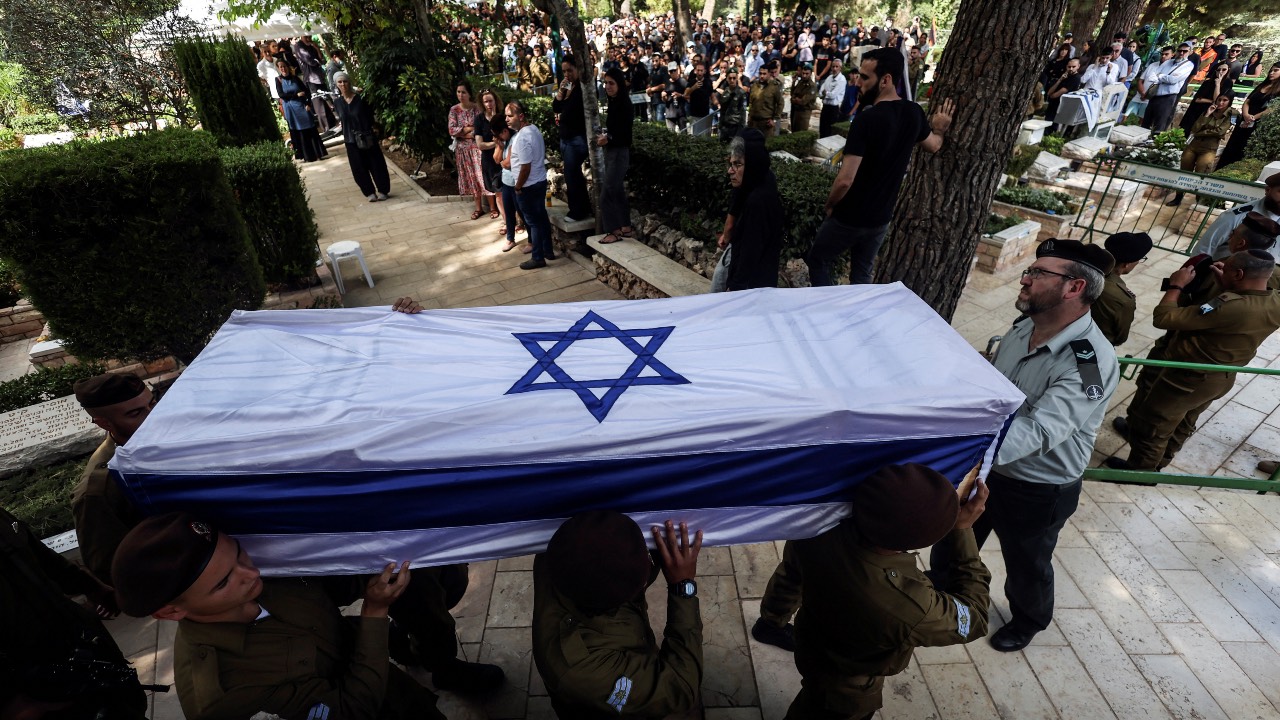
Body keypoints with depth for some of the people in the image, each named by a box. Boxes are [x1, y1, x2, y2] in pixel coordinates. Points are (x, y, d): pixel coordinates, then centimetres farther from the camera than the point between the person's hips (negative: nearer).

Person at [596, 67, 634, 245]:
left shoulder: (624, 104, -14)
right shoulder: (613, 102, 11)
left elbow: (626, 132, -19)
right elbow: (615, 129, 12)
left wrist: (608, 138, -27)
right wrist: (604, 136, -3)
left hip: (620, 152, -9)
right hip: (612, 151, 9)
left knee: (606, 193, -7)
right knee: (617, 191, 13)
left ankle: (615, 231, 1)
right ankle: (626, 228, 21)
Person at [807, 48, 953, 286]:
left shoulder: (866, 118, -24)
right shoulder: (913, 113, -1)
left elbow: (845, 180, -26)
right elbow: (934, 145, 20)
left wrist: (830, 205, -9)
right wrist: (940, 129, 39)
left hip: (850, 217, -7)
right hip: (881, 217, 7)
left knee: (816, 262, 13)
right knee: (862, 274, 20)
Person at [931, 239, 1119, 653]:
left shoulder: (1090, 363, -30)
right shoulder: (1023, 328, -7)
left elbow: (1037, 432, -41)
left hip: (1037, 492, -6)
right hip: (986, 467, 6)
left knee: (1026, 566, 22)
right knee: (951, 541, 24)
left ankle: (1029, 620, 54)